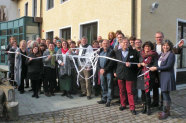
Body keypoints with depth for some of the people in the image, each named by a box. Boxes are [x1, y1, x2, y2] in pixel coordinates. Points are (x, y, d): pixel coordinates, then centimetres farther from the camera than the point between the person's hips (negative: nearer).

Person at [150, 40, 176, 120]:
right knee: (165, 94, 14)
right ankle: (167, 111, 25)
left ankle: (165, 112, 6)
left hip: (168, 76, -8)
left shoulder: (171, 55, -9)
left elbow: (168, 66, -16)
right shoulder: (162, 54, 14)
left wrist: (156, 68, -14)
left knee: (165, 94, -4)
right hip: (162, 76, 8)